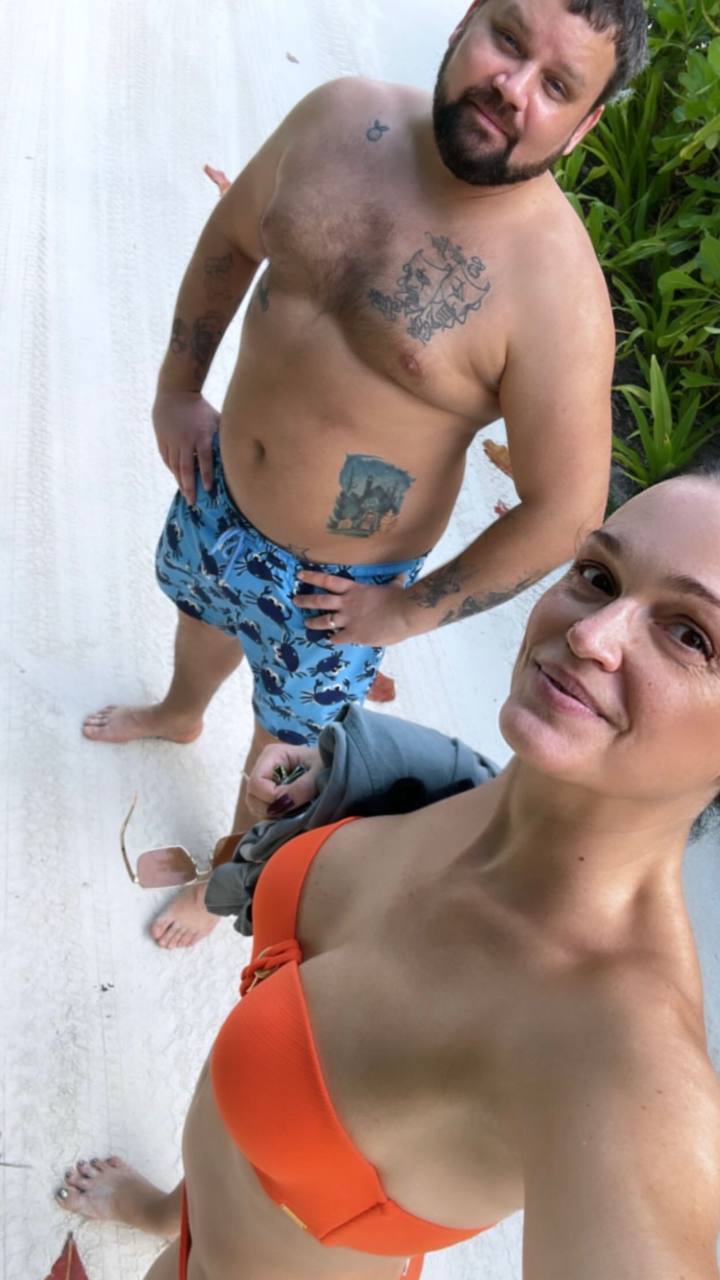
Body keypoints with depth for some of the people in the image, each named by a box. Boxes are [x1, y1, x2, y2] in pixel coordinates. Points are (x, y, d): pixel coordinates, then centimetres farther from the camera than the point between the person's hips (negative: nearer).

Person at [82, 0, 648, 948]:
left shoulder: (557, 294, -31)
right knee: (202, 606, 35)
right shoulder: (342, 117, -14)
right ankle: (181, 712, 72)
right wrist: (177, 387, 4)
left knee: (287, 738, 21)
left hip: (336, 577, -5)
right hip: (216, 490, 6)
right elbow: (230, 241, 3)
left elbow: (563, 513, -24)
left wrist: (410, 611, -15)